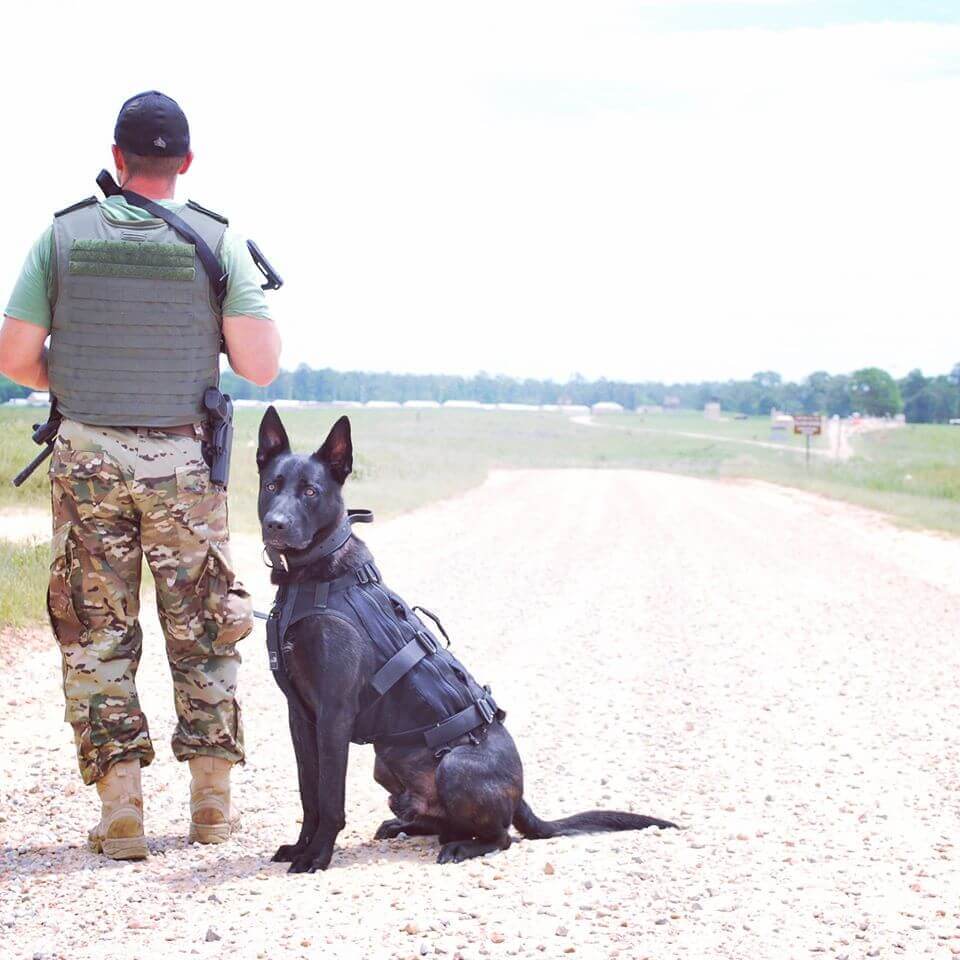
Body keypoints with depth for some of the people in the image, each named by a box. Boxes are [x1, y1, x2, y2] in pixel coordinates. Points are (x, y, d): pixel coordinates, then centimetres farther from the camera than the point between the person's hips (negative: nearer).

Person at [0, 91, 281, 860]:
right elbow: (261, 365, -9)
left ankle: (121, 812, 6)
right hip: (182, 461, 0)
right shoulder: (217, 240, -5)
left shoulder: (64, 235, -2)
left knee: (96, 634, 9)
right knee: (203, 632, 14)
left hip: (87, 457, 0)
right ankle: (212, 804, 19)